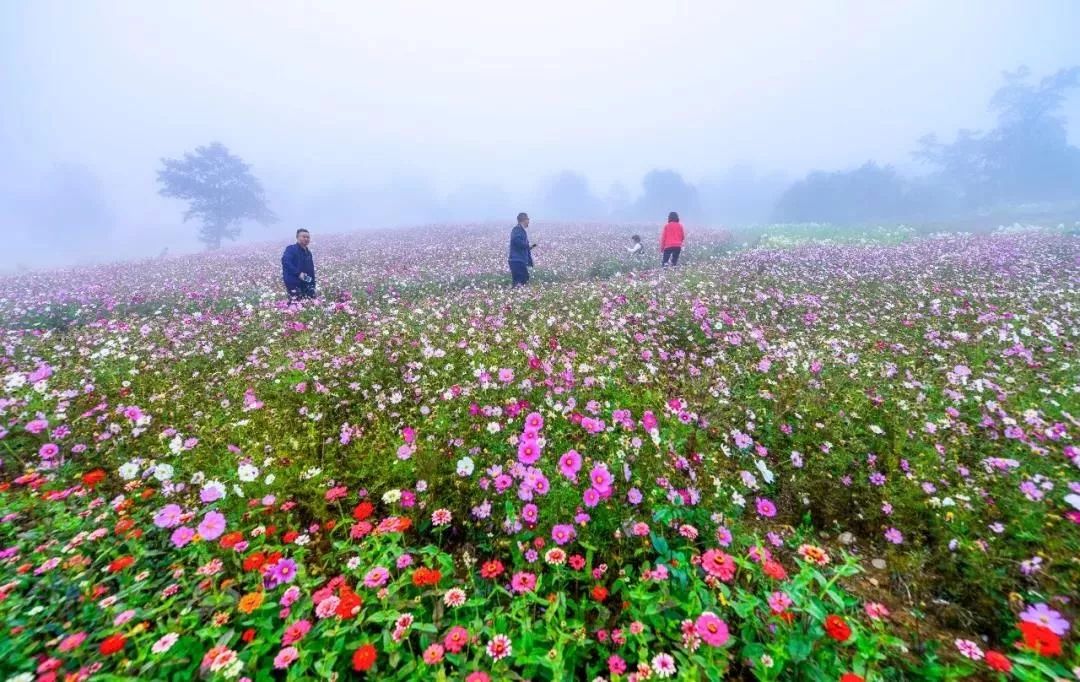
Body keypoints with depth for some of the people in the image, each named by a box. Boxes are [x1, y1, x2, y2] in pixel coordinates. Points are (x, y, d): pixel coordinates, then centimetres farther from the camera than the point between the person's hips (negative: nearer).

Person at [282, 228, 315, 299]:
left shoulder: (308, 253, 20)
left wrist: (312, 284, 15)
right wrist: (298, 273, -26)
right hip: (293, 284, -7)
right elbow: (285, 262, -20)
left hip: (306, 284, 7)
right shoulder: (291, 249, -4)